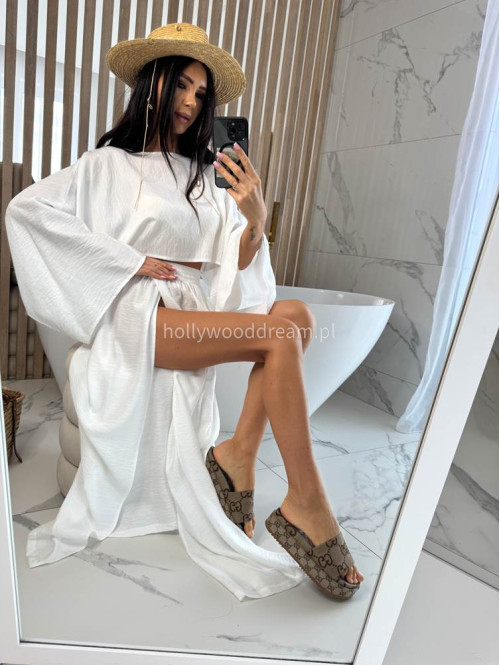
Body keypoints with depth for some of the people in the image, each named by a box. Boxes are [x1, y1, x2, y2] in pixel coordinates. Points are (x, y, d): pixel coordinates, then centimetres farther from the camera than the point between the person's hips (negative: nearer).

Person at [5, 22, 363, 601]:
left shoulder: (206, 175, 20)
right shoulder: (109, 164, 9)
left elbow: (234, 265, 10)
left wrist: (255, 220, -12)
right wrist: (132, 260, -10)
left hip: (198, 312, 5)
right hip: (139, 314, -5)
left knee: (294, 312, -20)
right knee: (280, 332, -25)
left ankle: (239, 453, -19)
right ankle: (304, 503, -20)